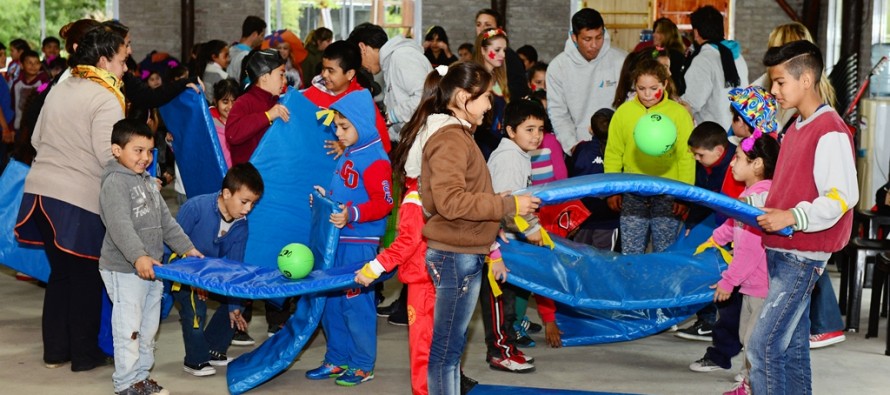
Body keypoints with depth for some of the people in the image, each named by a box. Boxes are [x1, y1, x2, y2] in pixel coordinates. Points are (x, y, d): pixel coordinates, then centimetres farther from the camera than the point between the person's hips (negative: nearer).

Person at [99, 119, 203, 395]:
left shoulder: (149, 182, 15)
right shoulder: (115, 183, -14)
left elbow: (166, 221, 21)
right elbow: (120, 226, -26)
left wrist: (186, 248, 15)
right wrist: (138, 256, -36)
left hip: (151, 268, 9)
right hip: (123, 270, -9)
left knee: (149, 327, 15)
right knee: (128, 328, -4)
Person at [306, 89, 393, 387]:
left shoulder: (375, 160, -15)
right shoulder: (348, 155, 14)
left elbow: (384, 203, -20)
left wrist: (352, 214, -30)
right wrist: (327, 199, 11)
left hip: (360, 244, -9)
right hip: (337, 240, 9)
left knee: (356, 303, -2)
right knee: (331, 302, 14)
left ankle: (362, 365, 10)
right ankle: (337, 360, 26)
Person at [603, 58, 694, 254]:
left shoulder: (679, 113, -2)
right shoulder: (623, 111, 3)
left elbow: (687, 157, -2)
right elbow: (613, 154, 8)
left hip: (667, 195, -2)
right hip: (632, 195, 2)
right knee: (630, 255, 6)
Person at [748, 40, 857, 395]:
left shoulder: (830, 132, -14)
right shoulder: (795, 129, 15)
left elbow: (843, 195, -21)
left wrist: (792, 217, -28)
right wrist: (751, 204, 11)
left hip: (803, 255, -9)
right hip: (781, 252, 10)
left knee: (763, 345, -12)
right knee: (792, 345, 14)